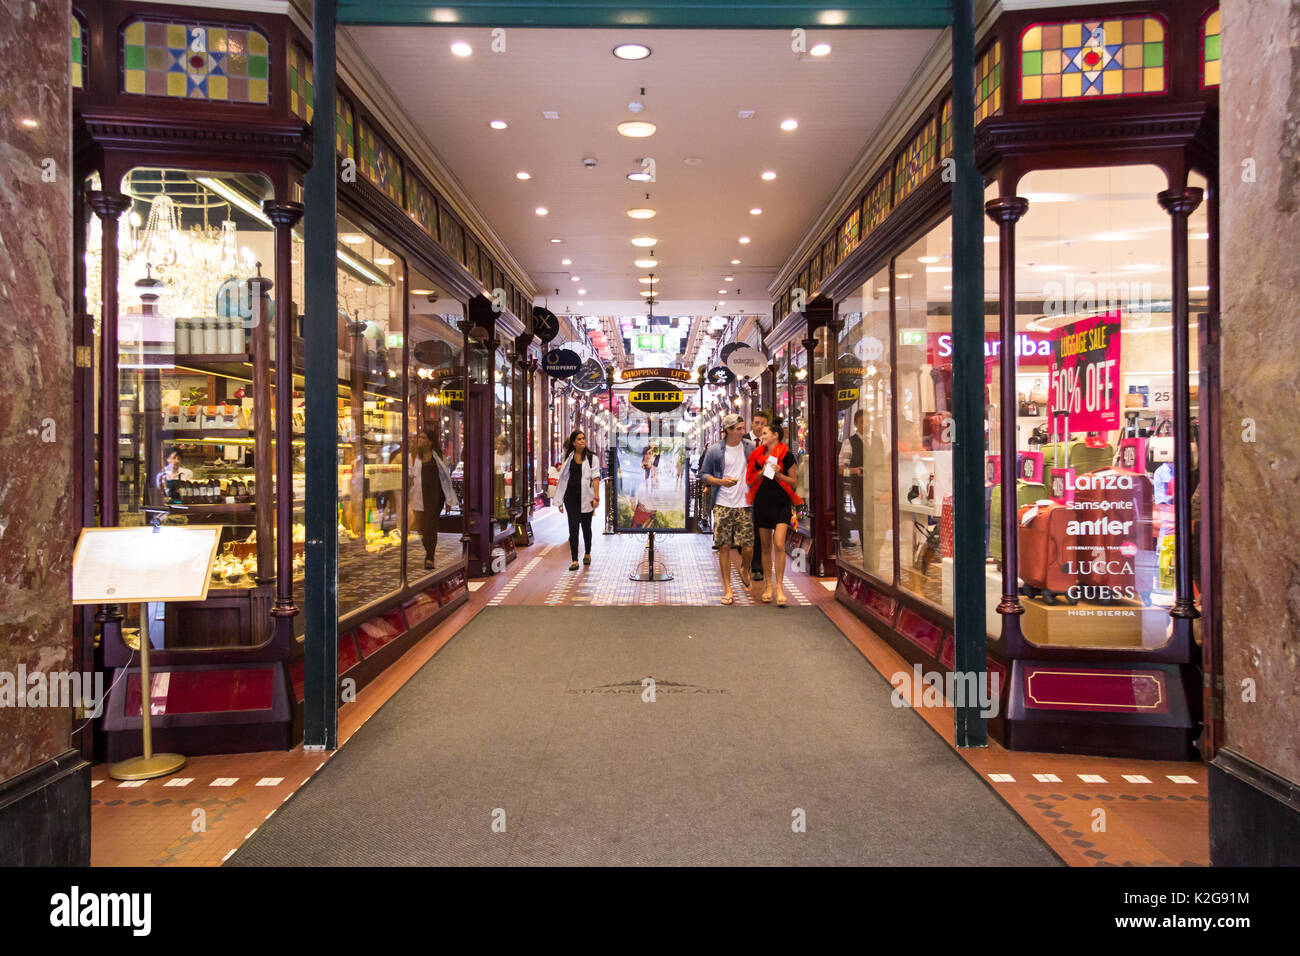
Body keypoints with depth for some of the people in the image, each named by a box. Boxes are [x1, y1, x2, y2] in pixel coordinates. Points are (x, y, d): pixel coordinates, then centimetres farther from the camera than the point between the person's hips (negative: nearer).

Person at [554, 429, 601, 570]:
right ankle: (574, 560, -6)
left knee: (586, 527, 11)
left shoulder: (592, 457, 2)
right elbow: (563, 478, 13)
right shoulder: (568, 458, 10)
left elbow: (595, 478, -3)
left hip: (586, 495, -1)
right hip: (571, 495, 1)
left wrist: (596, 497, -13)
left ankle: (587, 553, 34)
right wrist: (560, 500, 10)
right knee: (573, 527, -6)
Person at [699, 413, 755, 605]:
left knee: (748, 548, -4)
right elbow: (704, 474, 6)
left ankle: (744, 569, 32)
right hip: (722, 505, -1)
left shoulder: (750, 447, 6)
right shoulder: (714, 450, 1)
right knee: (724, 547, -1)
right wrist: (721, 481, -11)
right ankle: (728, 590, 9)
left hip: (745, 505, 1)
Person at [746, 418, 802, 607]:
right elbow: (749, 480, 11)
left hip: (781, 503, -4)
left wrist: (778, 474, -13)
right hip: (762, 503, 4)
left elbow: (794, 481, 2)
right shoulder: (758, 455, 10)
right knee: (766, 546, 7)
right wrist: (762, 472, -6)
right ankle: (769, 586, 17)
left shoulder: (786, 456, 0)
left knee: (779, 544, -15)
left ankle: (779, 588, -10)